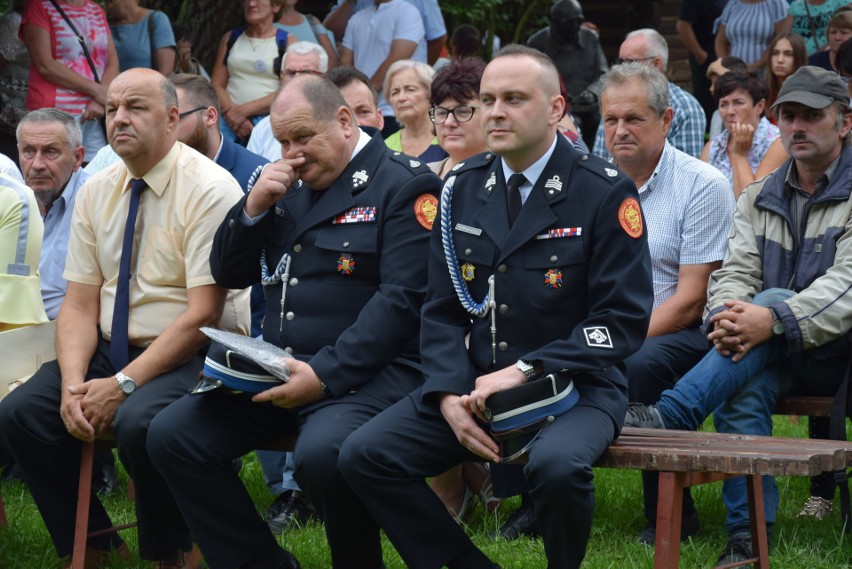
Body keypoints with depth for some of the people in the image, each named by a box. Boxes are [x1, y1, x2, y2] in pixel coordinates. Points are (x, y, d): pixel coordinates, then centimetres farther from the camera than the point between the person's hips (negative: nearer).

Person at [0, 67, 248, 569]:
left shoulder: (210, 189, -12)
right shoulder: (97, 193, 8)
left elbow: (202, 314, -18)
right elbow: (79, 305, 6)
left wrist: (123, 385, -23)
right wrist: (73, 385, -13)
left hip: (193, 357, -6)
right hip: (111, 350, 7)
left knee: (137, 422, -35)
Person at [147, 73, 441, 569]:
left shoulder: (405, 185, -5)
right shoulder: (290, 184, 16)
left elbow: (402, 299, -15)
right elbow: (228, 274, 18)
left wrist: (325, 375, -23)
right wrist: (254, 207, -1)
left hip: (366, 372, -7)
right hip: (278, 366, 7)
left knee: (321, 453, -36)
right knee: (172, 434, -9)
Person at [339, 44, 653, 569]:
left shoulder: (605, 192, -7)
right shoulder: (463, 187, 9)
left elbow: (624, 320, -10)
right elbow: (442, 309, 10)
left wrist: (526, 371, -18)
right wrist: (451, 394, -8)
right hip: (474, 383, 5)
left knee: (557, 465, -37)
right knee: (363, 456, -15)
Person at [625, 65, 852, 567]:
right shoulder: (760, 199, 15)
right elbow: (736, 271, 4)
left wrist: (772, 319, -33)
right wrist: (725, 316, -22)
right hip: (776, 357, 4)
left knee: (773, 300, -33)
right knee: (740, 392, -31)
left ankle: (668, 417, -39)